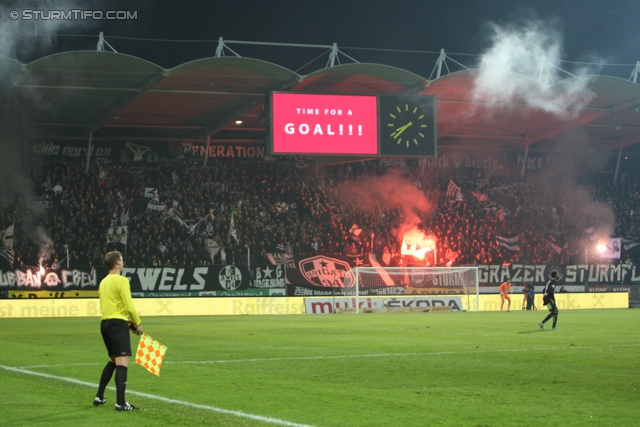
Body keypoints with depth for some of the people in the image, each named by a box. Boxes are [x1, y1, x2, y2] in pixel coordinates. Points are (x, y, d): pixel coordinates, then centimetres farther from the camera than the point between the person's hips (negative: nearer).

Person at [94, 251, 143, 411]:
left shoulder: (103, 282, 16)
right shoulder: (121, 281, -10)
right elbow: (129, 306, -15)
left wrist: (128, 320, 18)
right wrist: (138, 323, -1)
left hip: (105, 323, 9)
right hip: (118, 323, -9)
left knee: (113, 360, 23)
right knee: (122, 362, -11)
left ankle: (99, 397, 25)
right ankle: (120, 403, -17)